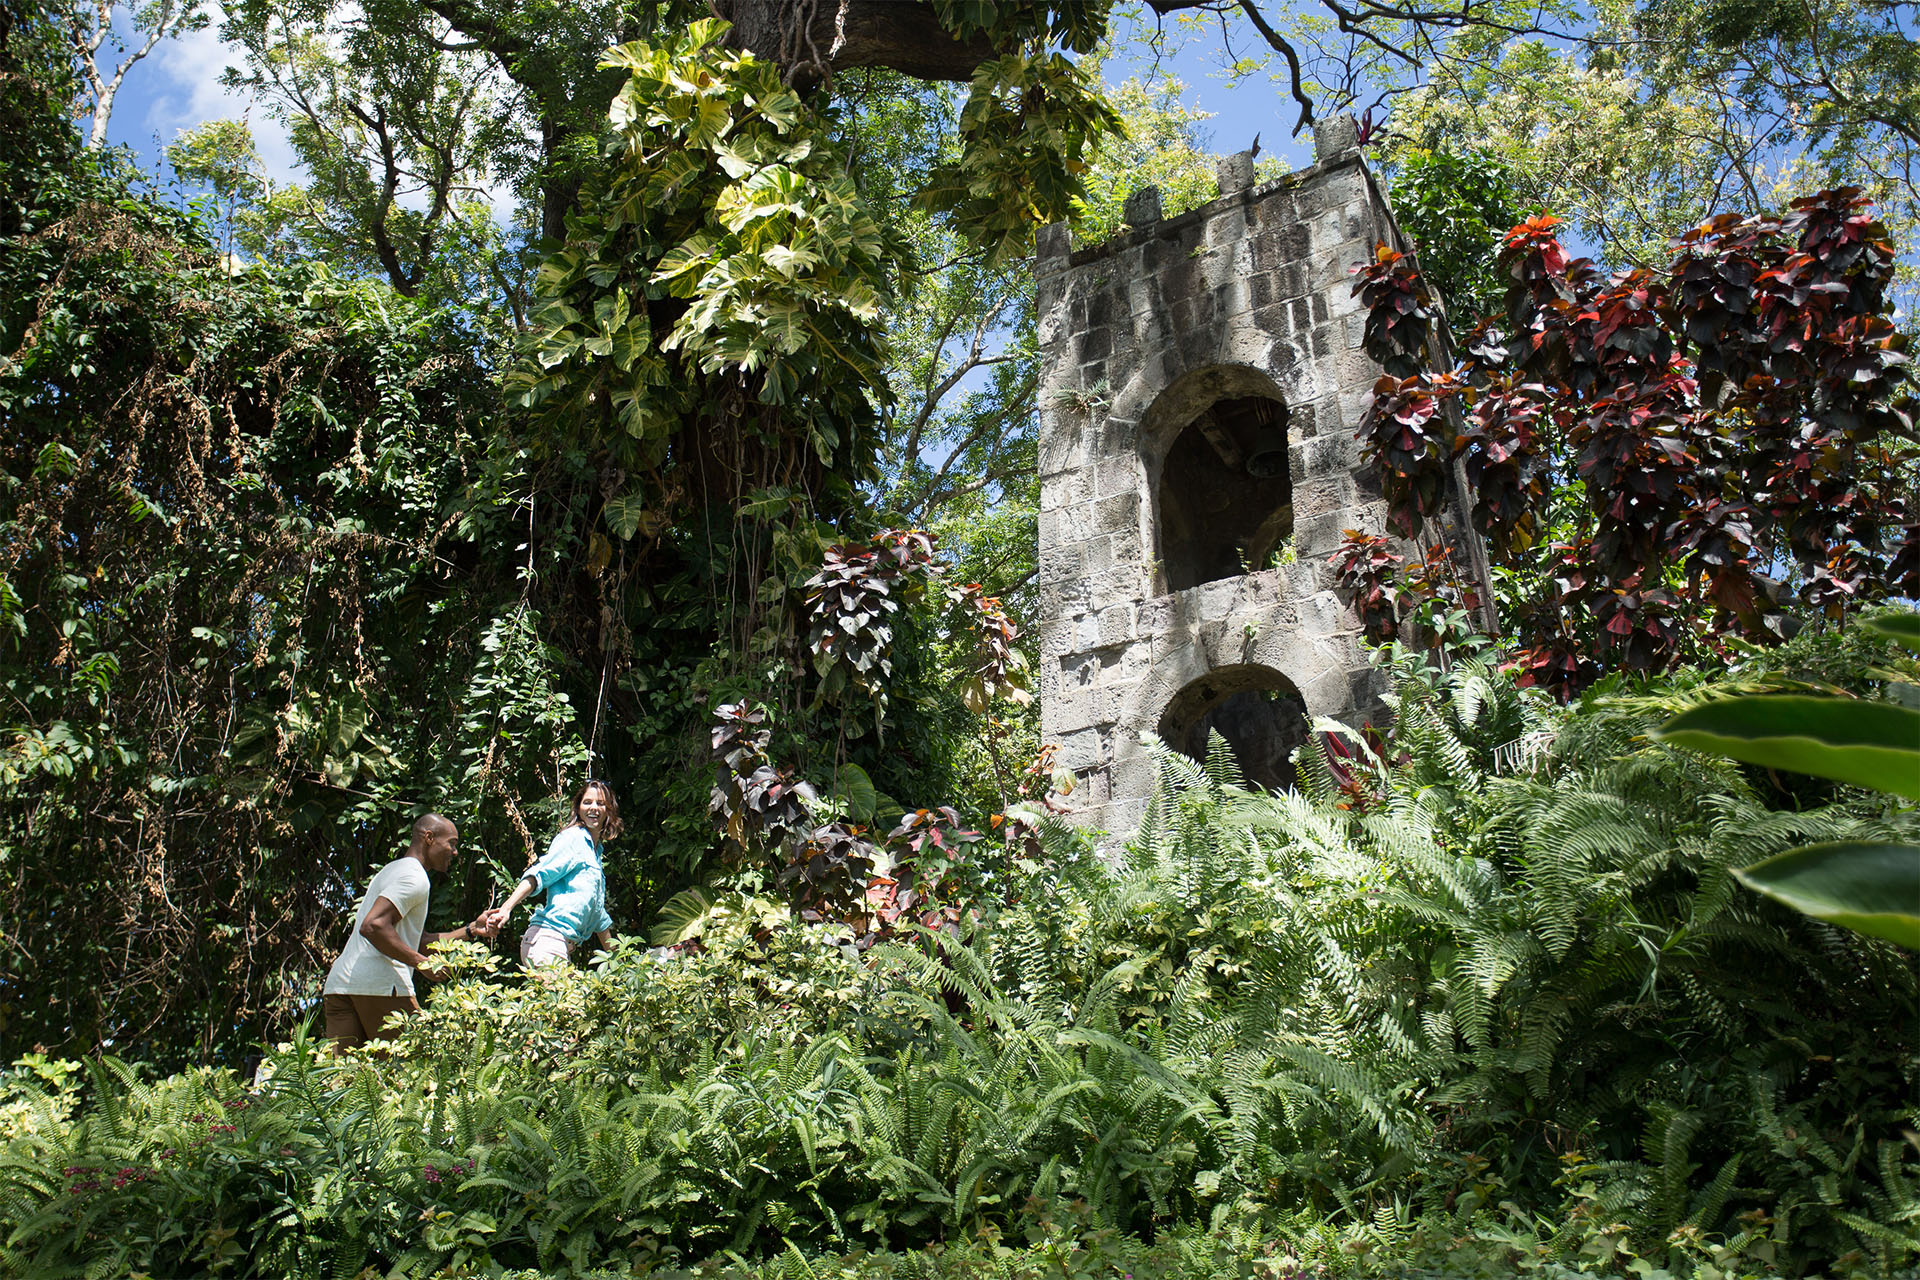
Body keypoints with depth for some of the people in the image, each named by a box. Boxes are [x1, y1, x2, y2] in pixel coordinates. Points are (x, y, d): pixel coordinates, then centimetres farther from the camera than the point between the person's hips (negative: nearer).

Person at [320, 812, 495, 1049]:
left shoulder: (389, 871, 29)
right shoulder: (414, 877, -4)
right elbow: (373, 927, -19)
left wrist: (471, 930, 26)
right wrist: (424, 963, -14)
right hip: (380, 985, -9)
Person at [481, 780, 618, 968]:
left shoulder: (595, 851, 23)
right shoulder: (573, 837, -2)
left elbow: (597, 912, 30)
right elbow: (539, 874, -17)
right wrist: (506, 908, -31)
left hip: (564, 944, 9)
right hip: (548, 939, -9)